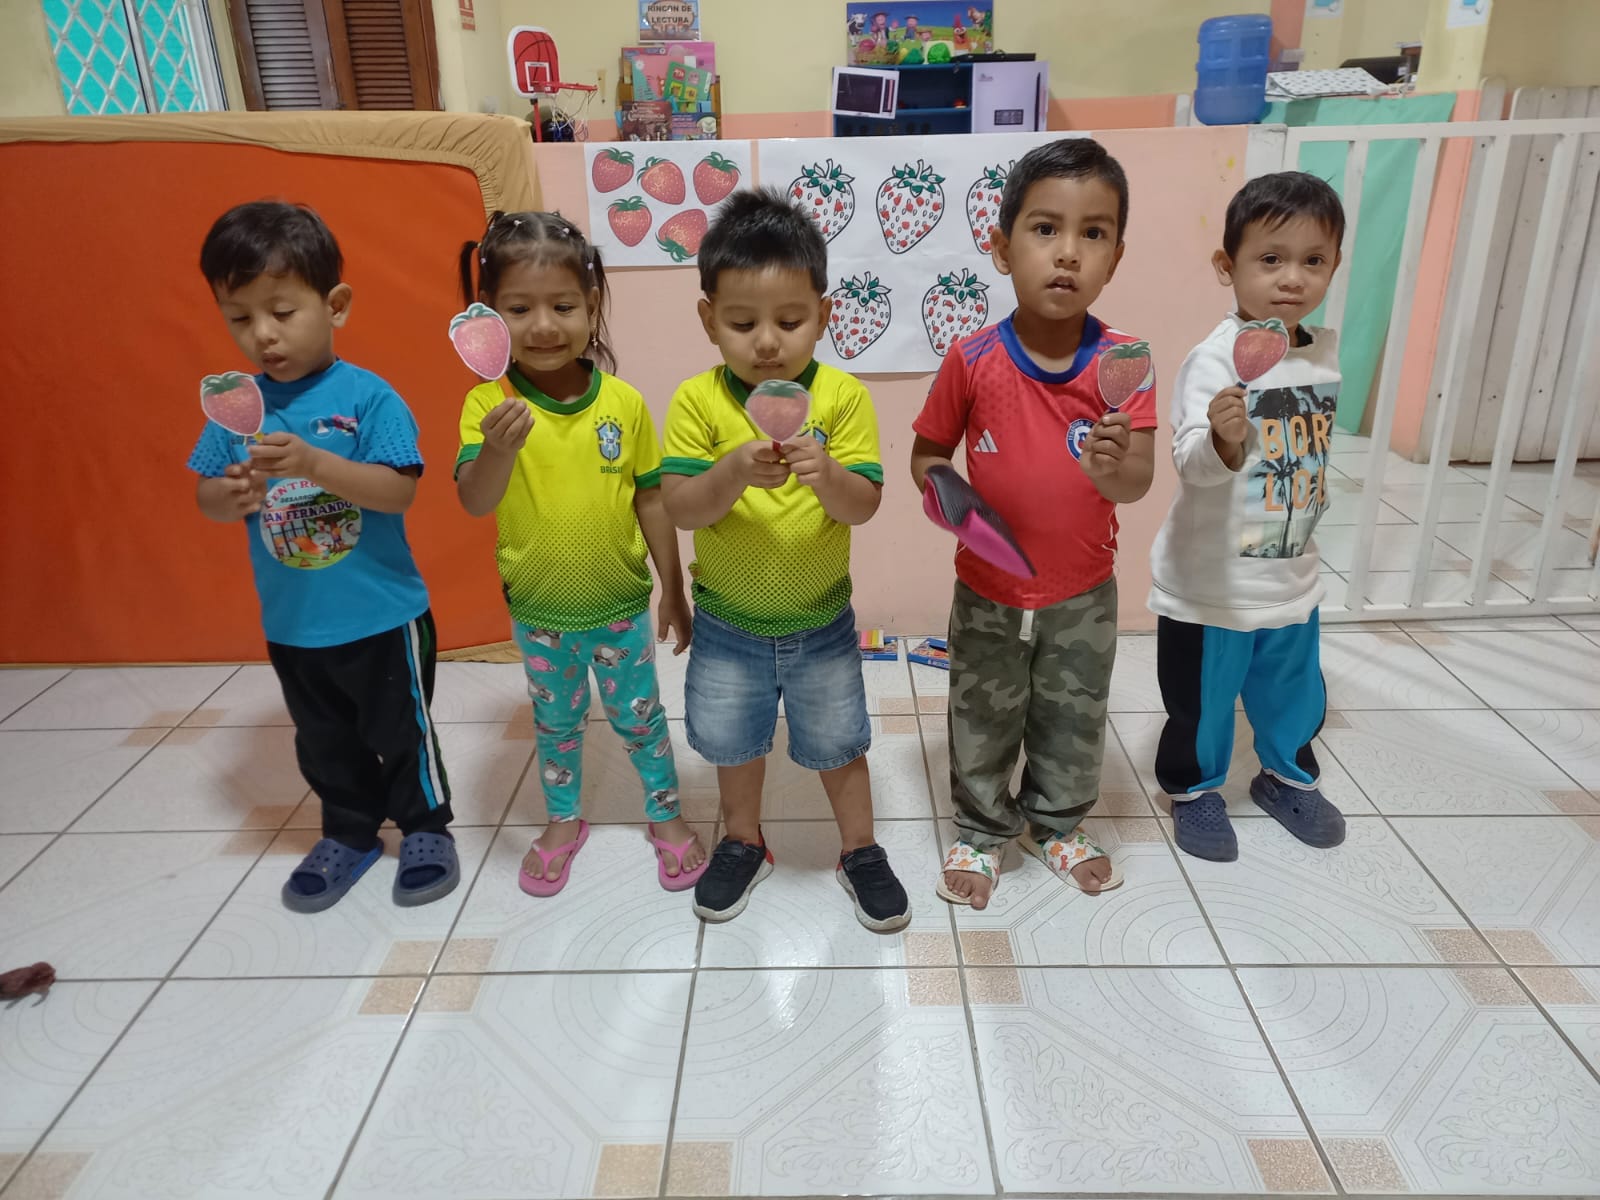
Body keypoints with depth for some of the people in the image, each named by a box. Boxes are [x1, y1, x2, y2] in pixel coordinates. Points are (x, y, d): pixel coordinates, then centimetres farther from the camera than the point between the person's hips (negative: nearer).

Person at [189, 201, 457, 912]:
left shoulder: (367, 397, -15)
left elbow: (399, 491, -23)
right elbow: (204, 496, 1)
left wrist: (313, 463, -36)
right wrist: (230, 495, -22)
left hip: (381, 615, -4)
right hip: (291, 622, 5)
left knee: (400, 730, 12)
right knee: (325, 741, 21)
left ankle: (427, 827, 33)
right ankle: (350, 833, 40)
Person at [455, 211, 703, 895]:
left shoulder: (624, 402, -13)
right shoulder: (489, 404, -16)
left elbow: (650, 501, -4)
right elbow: (474, 502, -27)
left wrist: (673, 589, 2)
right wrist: (500, 447, -47)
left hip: (621, 603, 0)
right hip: (538, 611, 1)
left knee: (639, 715, 16)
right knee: (556, 722, 21)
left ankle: (665, 814, 39)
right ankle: (564, 821, 44)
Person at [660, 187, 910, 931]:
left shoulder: (843, 396, -14)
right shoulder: (697, 400, -12)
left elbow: (864, 506, -16)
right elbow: (680, 508, -17)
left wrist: (825, 472, -37)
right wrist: (734, 472, -35)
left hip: (821, 621, -1)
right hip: (727, 621, 1)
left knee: (837, 743, 16)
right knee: (732, 743, 19)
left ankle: (860, 850, 39)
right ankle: (743, 843, 44)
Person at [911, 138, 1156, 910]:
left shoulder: (1123, 363, -14)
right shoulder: (973, 361, -15)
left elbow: (1139, 482, -19)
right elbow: (926, 451, -3)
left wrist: (1113, 469, -41)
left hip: (1084, 593, 1)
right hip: (989, 591, -1)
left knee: (1074, 724, 20)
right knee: (983, 724, 17)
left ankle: (1054, 825, 47)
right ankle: (980, 833, 41)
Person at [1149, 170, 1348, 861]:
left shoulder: (1327, 352, 0)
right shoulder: (1215, 358, -21)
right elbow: (1192, 465, -33)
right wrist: (1223, 440, -53)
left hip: (1292, 577, 6)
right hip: (1211, 583, -6)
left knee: (1296, 692, 23)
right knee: (1202, 699, 12)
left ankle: (1287, 777, 48)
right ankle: (1194, 789, 36)